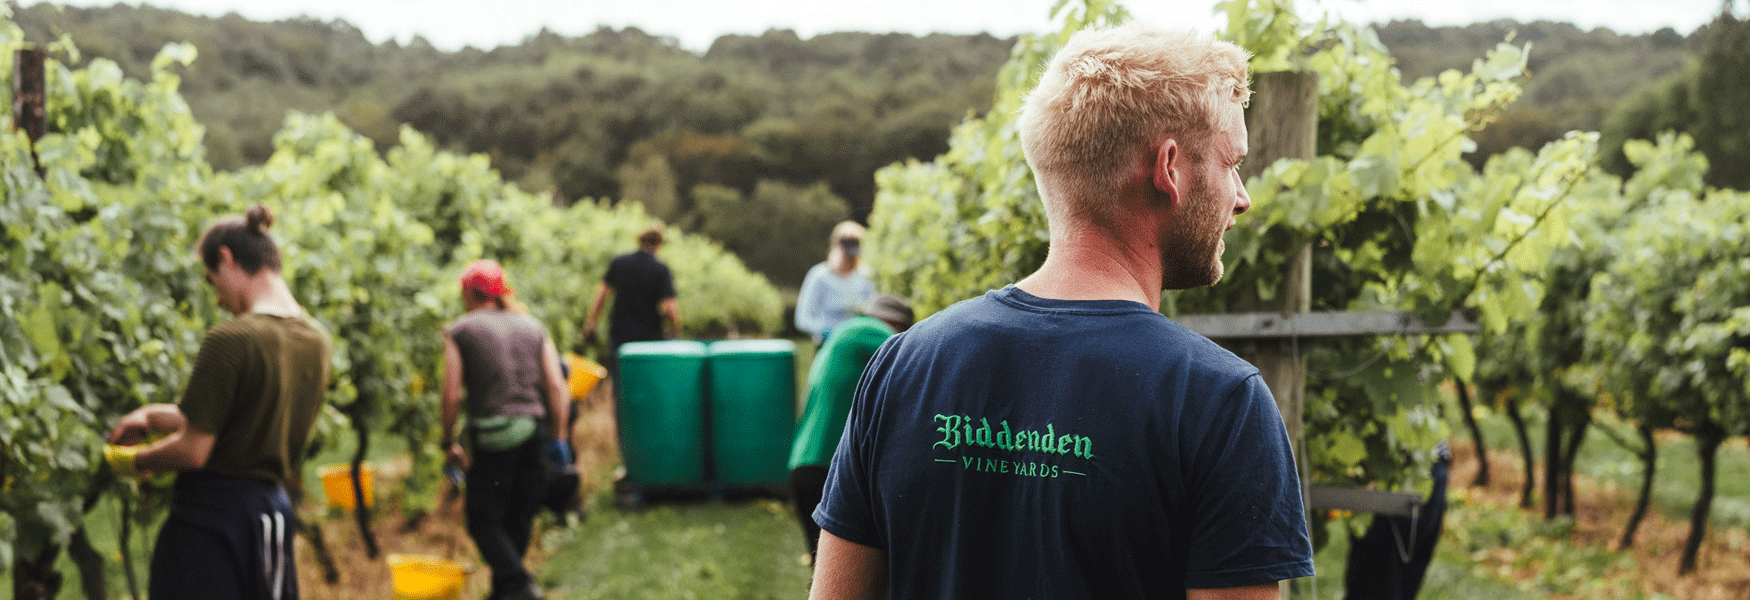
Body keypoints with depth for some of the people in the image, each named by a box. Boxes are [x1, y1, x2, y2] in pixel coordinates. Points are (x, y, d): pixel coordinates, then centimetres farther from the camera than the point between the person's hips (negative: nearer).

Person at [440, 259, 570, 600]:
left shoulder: (459, 332, 4)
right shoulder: (532, 327, 14)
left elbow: (452, 394, -4)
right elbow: (556, 386, 6)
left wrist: (449, 442, 6)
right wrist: (558, 437, 9)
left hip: (492, 437, -4)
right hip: (535, 431, 4)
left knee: (483, 519, 2)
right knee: (519, 517, 14)